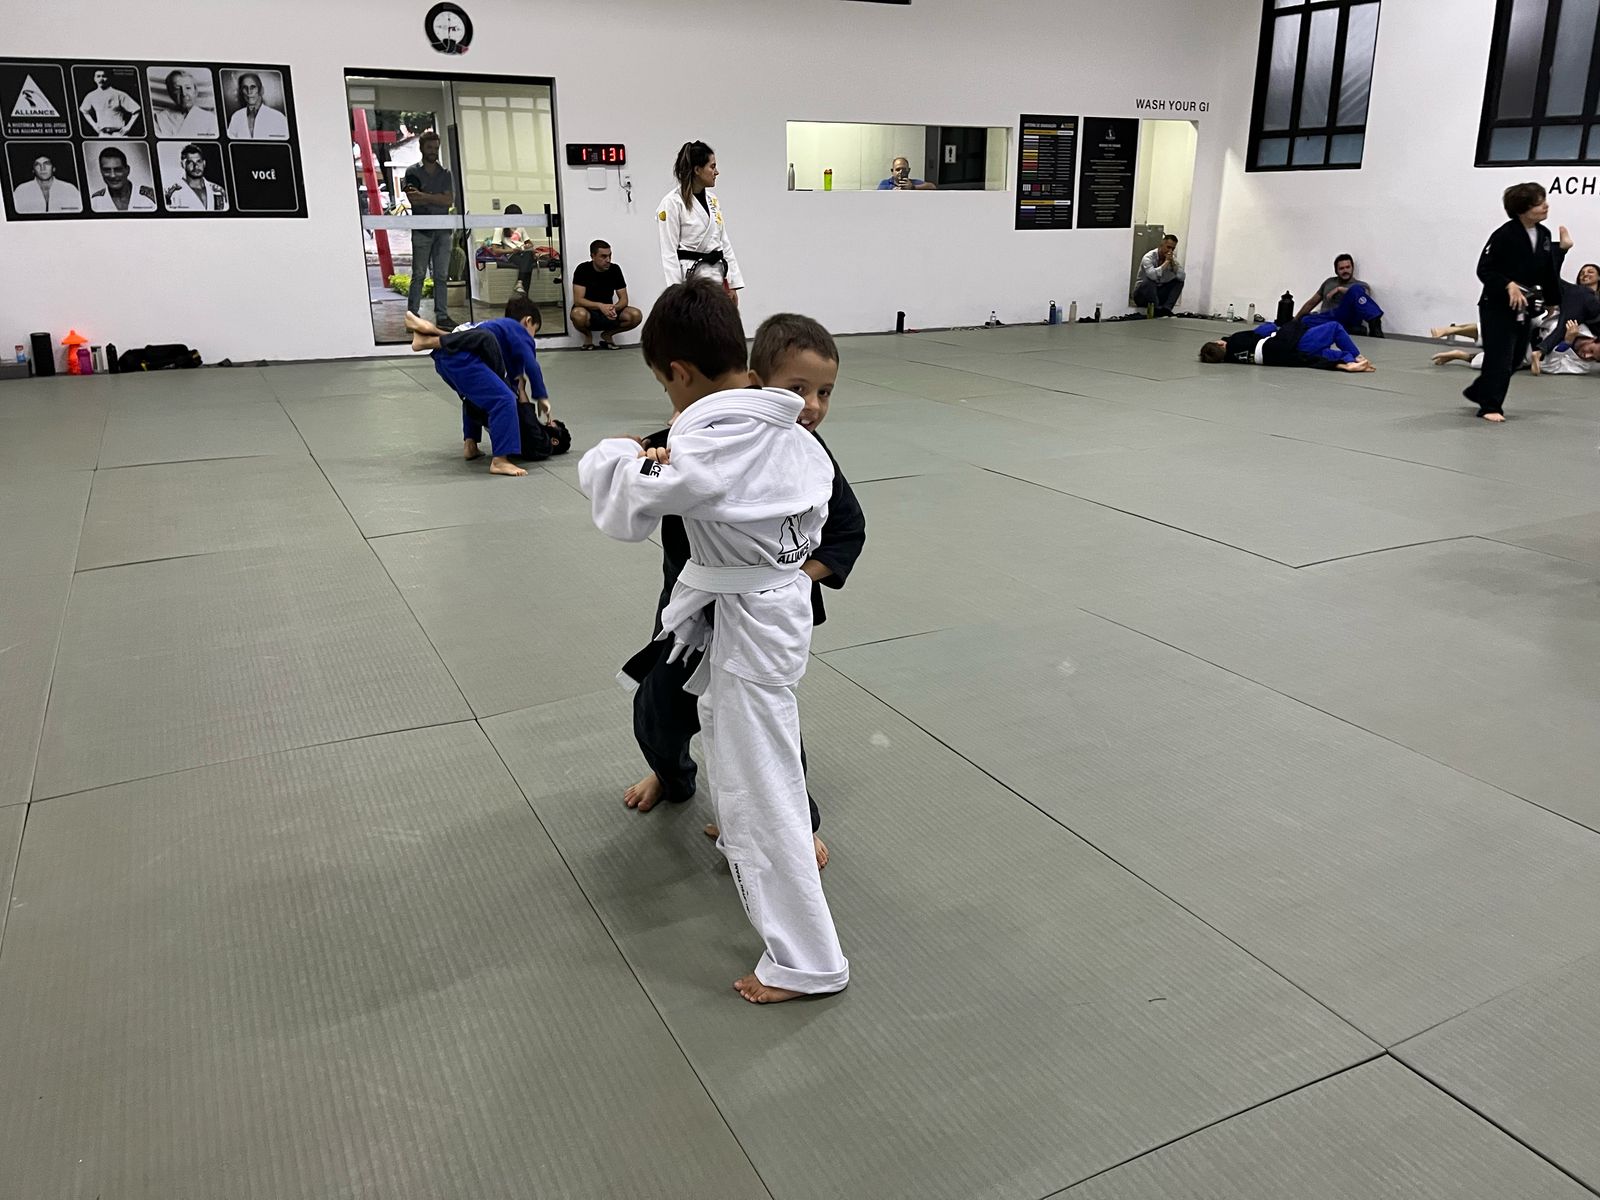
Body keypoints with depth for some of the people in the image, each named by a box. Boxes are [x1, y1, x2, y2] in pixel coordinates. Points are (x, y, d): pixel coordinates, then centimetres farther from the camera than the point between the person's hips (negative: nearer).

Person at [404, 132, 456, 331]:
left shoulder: (445, 173, 14)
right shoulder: (413, 171, 6)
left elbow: (450, 200, 0)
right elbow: (413, 198, -7)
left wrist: (425, 196, -8)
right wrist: (438, 199, -8)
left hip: (443, 230, 3)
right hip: (421, 230, -3)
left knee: (442, 275, 2)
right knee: (419, 275, -4)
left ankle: (442, 316, 5)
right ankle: (412, 315, -1)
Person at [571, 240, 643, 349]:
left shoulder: (615, 269, -4)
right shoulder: (582, 269, -14)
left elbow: (624, 299, -5)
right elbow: (578, 300, -21)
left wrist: (614, 308, -29)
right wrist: (600, 306, -37)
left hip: (608, 314, 3)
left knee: (636, 315, -22)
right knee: (578, 314, -39)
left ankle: (607, 334, 4)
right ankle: (588, 336, -2)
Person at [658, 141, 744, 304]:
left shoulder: (712, 199, 12)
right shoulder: (673, 202, -10)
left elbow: (724, 242, 15)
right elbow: (668, 252, -12)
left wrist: (733, 284, 10)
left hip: (717, 274, 7)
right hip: (691, 276, -7)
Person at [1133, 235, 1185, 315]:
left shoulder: (1172, 258, 1)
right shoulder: (1149, 257, -18)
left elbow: (1181, 277, -10)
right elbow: (1152, 275, -38)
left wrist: (1172, 262, -18)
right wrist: (1166, 262, -28)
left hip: (1158, 294, 6)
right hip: (1142, 294, -6)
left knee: (1179, 281, -9)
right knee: (1150, 280, -34)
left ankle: (1166, 308, -22)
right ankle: (1156, 310, -30)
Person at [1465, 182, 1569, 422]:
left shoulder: (1544, 234, 5)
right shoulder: (1504, 235, -17)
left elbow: (1547, 271, 10)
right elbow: (1484, 269, -14)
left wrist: (1562, 248, -1)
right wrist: (1508, 285, -24)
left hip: (1524, 307, 8)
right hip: (1497, 306, -8)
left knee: (1515, 357, 15)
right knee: (1499, 357, -8)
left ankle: (1479, 392, 33)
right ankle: (1490, 406, 3)